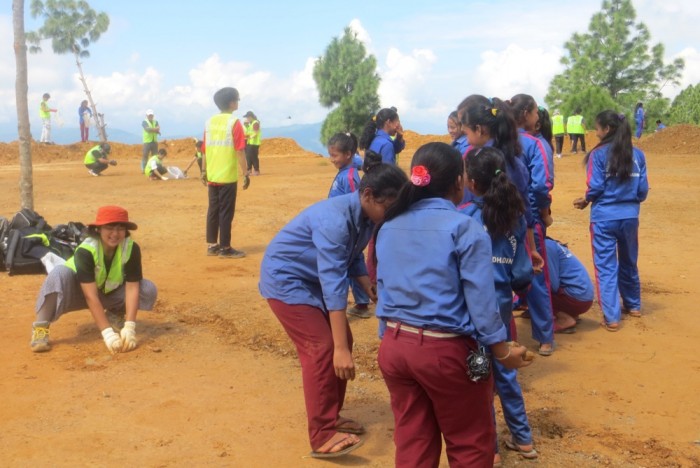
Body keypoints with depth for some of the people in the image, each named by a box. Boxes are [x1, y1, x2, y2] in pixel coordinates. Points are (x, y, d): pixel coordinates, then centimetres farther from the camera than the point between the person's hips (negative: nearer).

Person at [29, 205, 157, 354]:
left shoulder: (131, 248, -24)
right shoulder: (85, 251, -33)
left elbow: (132, 288, -26)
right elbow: (91, 296, -38)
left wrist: (129, 327, -37)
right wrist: (107, 332, -45)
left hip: (110, 293, 3)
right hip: (79, 292, -3)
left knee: (149, 291, -22)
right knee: (60, 274, -36)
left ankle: (114, 314, 6)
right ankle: (41, 327, -23)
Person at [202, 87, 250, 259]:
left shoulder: (210, 122, 9)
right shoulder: (234, 122, -9)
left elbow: (205, 150, 11)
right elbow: (239, 151, -13)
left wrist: (204, 171, 18)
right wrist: (245, 174, -10)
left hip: (212, 175, 6)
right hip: (228, 176, -6)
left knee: (213, 210, 12)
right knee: (226, 212, -1)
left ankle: (212, 245, 17)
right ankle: (225, 248, 3)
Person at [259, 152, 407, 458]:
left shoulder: (366, 216, -7)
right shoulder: (336, 220, -34)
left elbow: (352, 258, 9)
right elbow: (334, 283, -37)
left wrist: (371, 290, -7)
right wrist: (340, 349, -38)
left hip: (312, 279, 9)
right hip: (286, 278, -9)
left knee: (341, 341, 8)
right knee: (321, 349, -14)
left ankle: (331, 416, 22)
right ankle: (322, 436, -7)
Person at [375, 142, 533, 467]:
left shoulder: (389, 227, 7)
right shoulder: (465, 229, -11)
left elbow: (383, 289, 10)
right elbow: (480, 300, -12)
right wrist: (504, 352, 0)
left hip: (394, 346, 6)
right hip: (445, 351, -6)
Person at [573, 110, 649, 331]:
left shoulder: (598, 154, -9)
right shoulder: (637, 154, 3)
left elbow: (595, 187, -12)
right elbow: (643, 190, 4)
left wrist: (585, 201, 7)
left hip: (604, 217, -4)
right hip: (630, 216, 5)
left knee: (606, 266, 2)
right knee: (628, 261, 22)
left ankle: (611, 317, 0)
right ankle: (633, 305, 37)